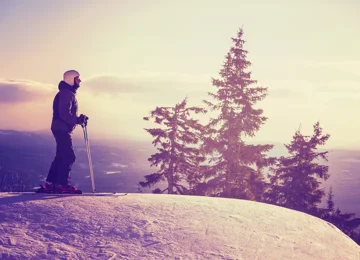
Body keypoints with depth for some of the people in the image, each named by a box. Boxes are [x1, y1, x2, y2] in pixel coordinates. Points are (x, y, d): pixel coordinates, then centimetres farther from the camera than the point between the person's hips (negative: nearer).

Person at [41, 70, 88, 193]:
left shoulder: (69, 93, 20)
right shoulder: (66, 93, -14)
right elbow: (64, 114, -23)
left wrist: (79, 118, 10)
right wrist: (78, 120, -23)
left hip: (62, 129, 11)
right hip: (62, 129, -11)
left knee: (61, 156, 11)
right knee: (69, 156, -11)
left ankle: (50, 183, 13)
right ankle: (62, 183, -10)